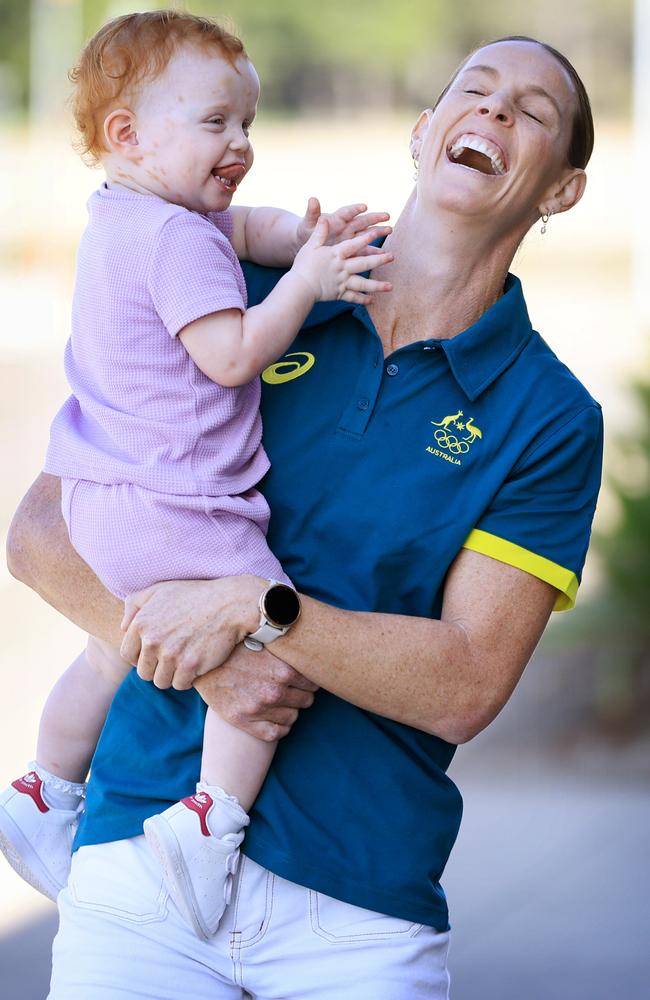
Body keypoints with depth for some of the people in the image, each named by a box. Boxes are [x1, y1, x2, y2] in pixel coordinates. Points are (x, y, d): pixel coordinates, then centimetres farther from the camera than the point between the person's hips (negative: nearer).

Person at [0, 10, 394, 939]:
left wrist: (312, 233, 1)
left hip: (102, 504, 11)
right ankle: (210, 817, -17)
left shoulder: (122, 219, 12)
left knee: (112, 652, 29)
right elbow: (232, 354, -24)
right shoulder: (176, 238, -19)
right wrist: (307, 280, -18)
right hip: (172, 512, -11)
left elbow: (245, 226, 18)